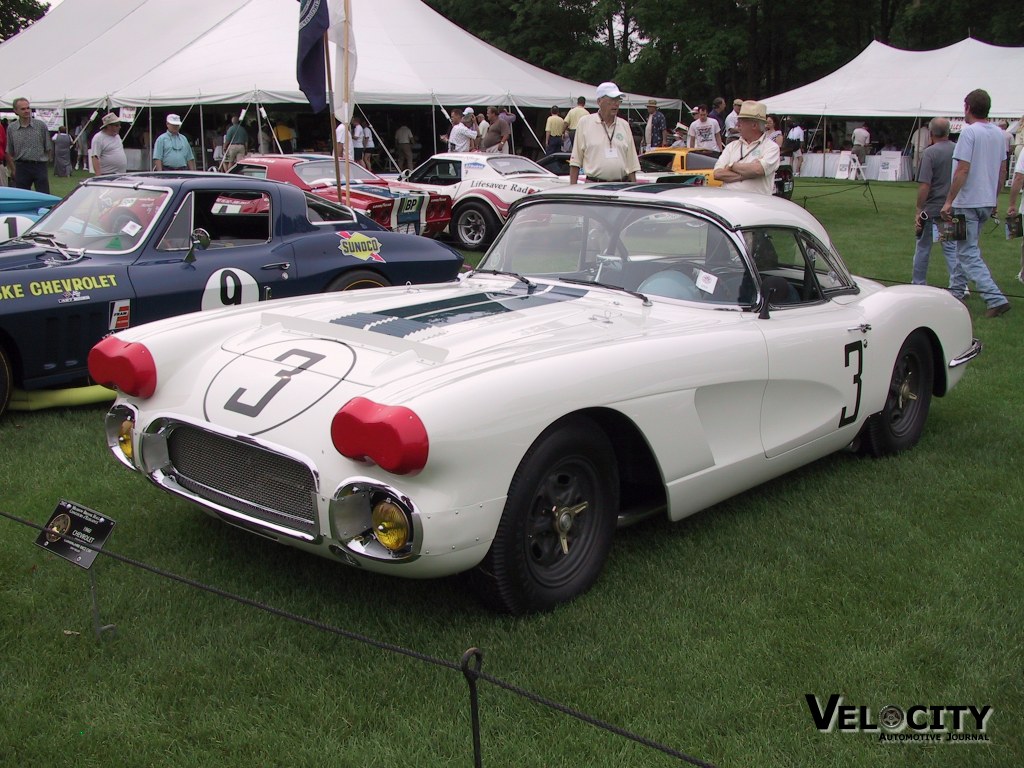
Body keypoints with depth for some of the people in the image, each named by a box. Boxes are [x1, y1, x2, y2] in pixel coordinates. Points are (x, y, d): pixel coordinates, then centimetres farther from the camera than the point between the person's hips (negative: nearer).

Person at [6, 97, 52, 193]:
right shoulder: (11, 128, 5)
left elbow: (48, 149, 7)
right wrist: (13, 170, 7)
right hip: (21, 167, 1)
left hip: (39, 166, -1)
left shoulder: (41, 125, 0)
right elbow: (9, 152, 10)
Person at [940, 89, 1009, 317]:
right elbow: (1002, 170, 15)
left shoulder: (969, 132, -15)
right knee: (967, 248, 20)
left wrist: (949, 201, -16)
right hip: (988, 202, 8)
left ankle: (996, 298, -16)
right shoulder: (999, 133, 9)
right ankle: (956, 290, 28)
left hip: (968, 202, -8)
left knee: (969, 253, -7)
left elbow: (962, 170, -20)